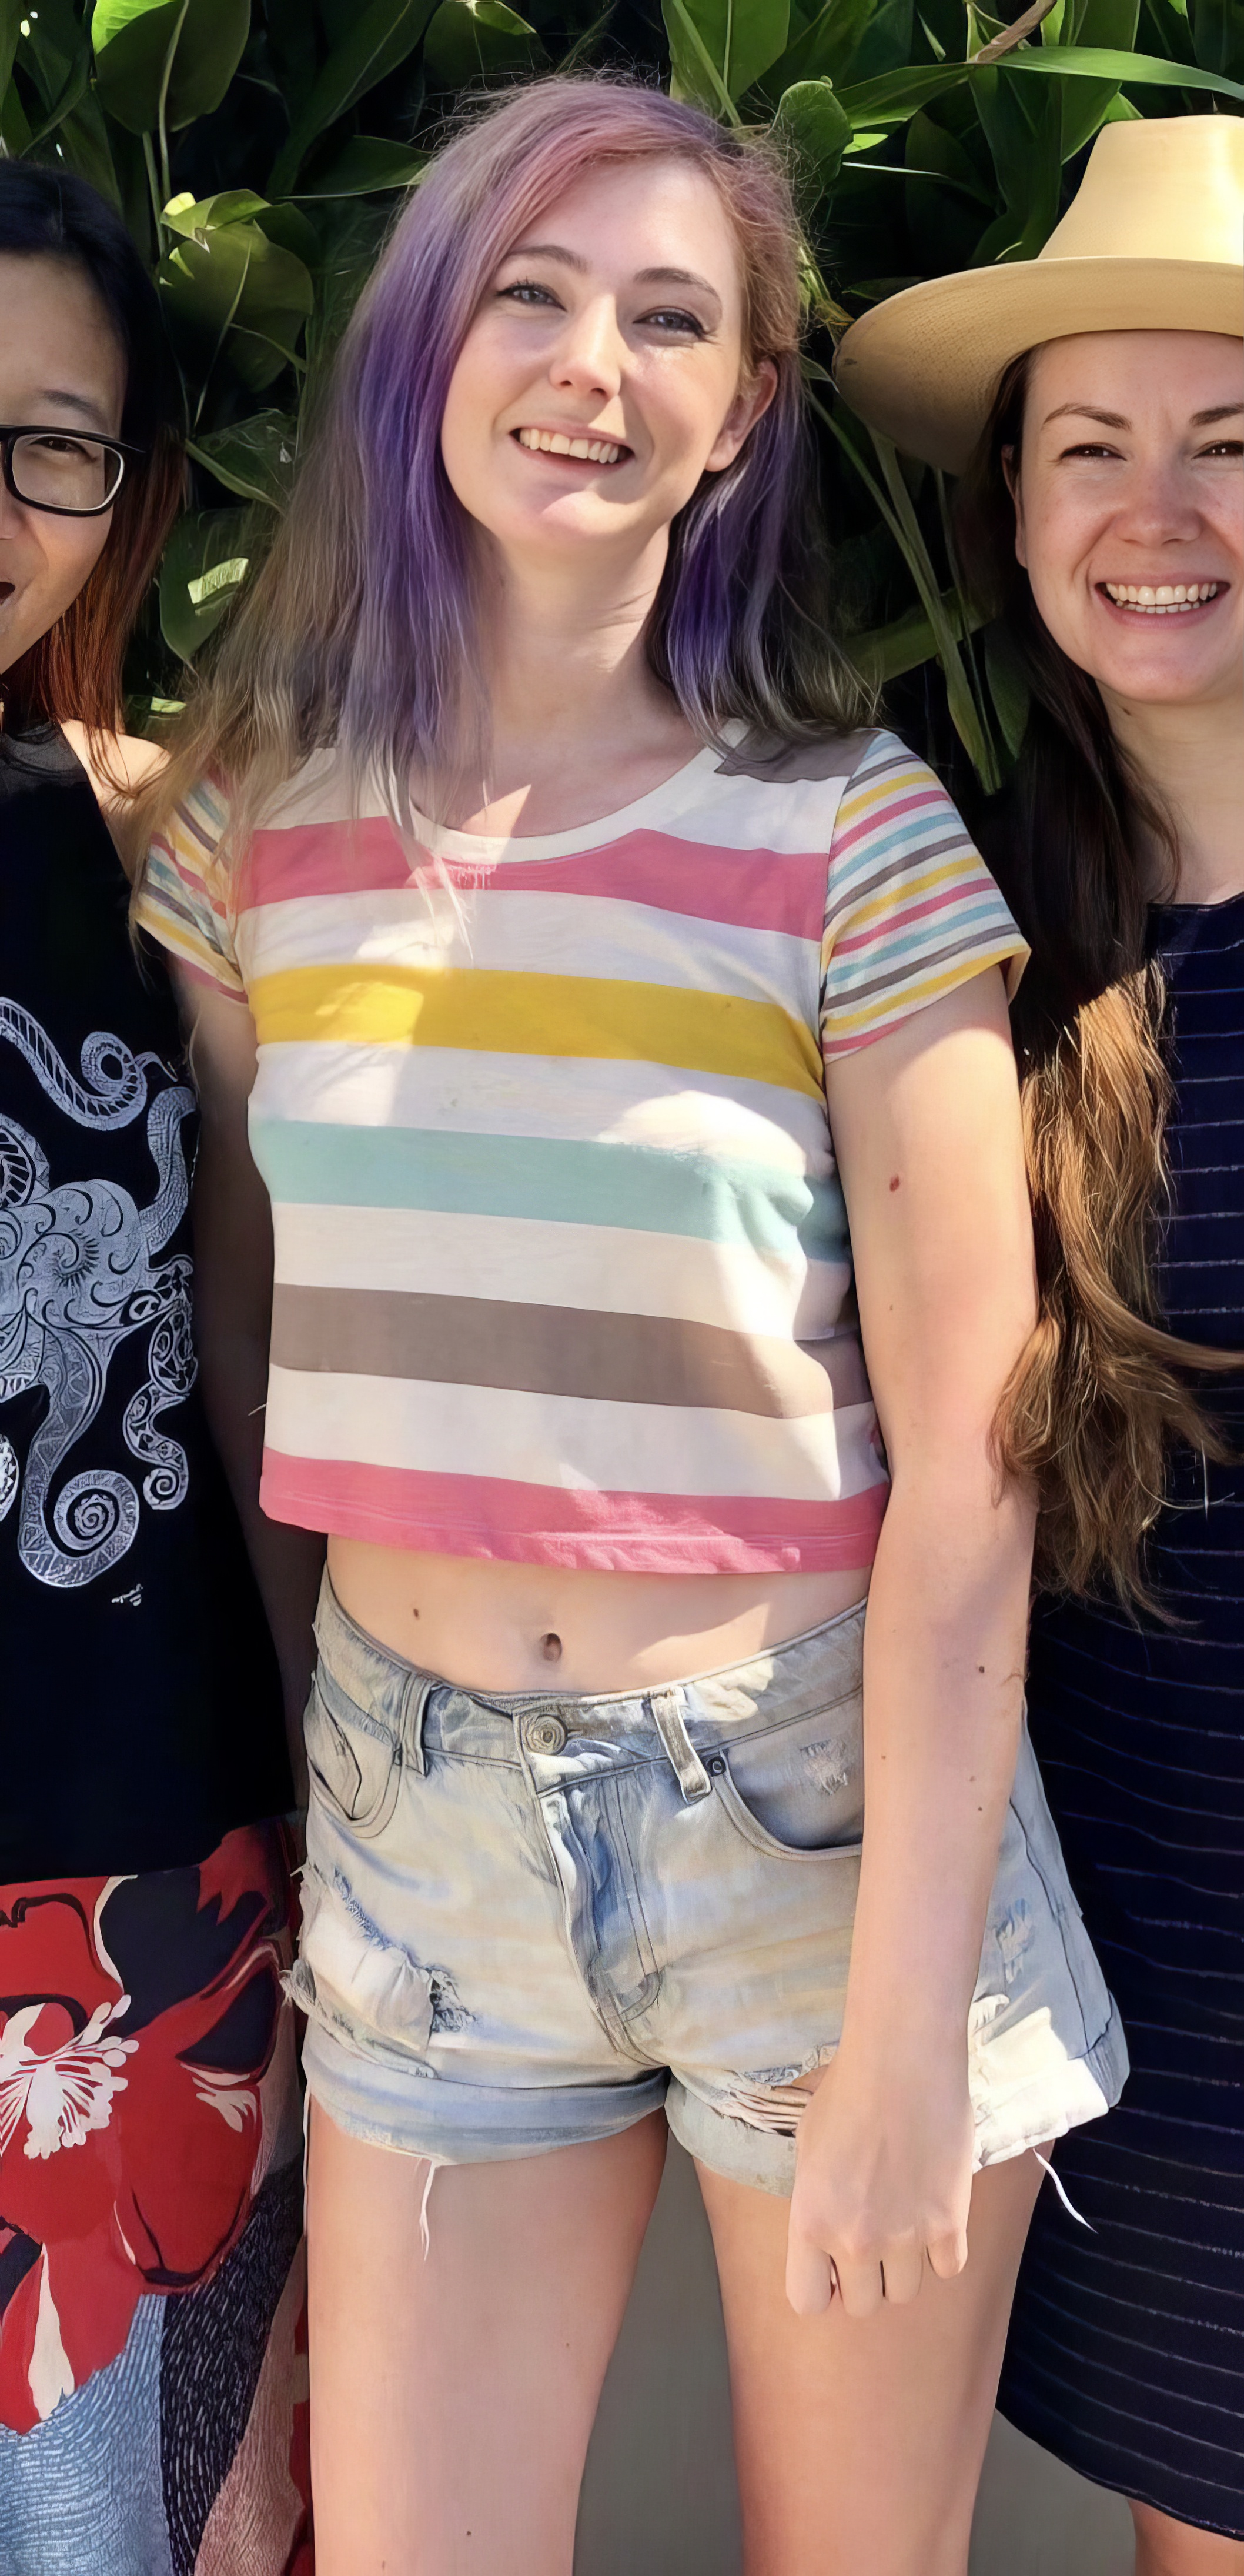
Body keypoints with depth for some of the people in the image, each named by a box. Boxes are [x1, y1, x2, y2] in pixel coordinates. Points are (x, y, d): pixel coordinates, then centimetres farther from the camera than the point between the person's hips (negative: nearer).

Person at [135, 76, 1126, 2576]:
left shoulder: (855, 834, -11)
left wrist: (906, 2024, -14)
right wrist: (281, 1761, 7)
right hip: (415, 1815, 3)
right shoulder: (250, 816, 1)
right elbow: (244, 1316, 9)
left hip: (820, 1806, -3)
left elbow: (965, 1459, -12)